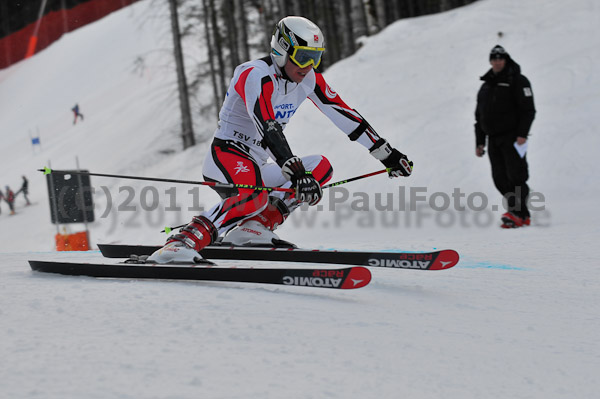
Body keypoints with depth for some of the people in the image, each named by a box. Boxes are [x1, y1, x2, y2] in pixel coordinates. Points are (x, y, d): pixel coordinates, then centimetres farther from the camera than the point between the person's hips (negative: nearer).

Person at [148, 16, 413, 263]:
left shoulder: (308, 78, 5)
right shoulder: (256, 75, -19)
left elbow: (344, 115, 8)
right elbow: (268, 129, -34)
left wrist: (387, 154, 7)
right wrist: (297, 173, -45)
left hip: (256, 168, 9)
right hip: (227, 156, -9)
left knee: (321, 167, -8)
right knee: (255, 196, -38)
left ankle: (253, 227, -16)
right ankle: (181, 243, -39)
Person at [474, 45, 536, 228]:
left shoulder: (517, 81, -1)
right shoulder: (485, 86, 19)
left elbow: (528, 110, -8)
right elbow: (479, 116, 24)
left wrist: (522, 134, -18)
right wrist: (479, 142, 18)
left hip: (512, 137, -7)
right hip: (493, 139, 7)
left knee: (515, 175, -12)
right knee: (500, 179, 1)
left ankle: (516, 214, -16)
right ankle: (523, 215, 5)